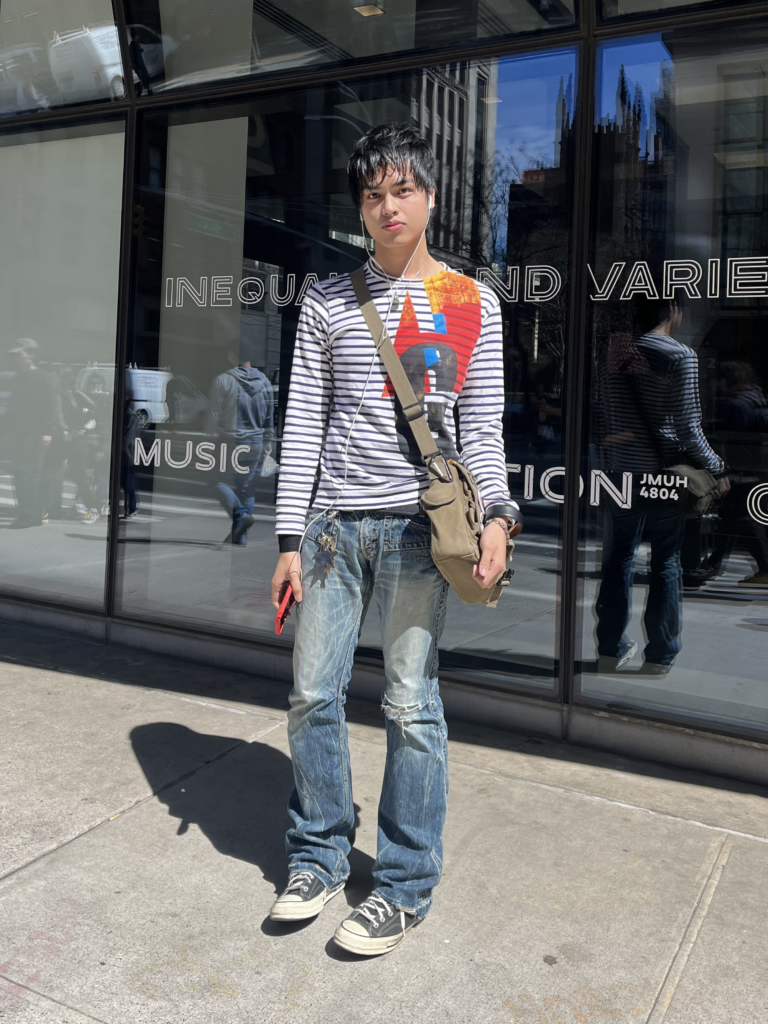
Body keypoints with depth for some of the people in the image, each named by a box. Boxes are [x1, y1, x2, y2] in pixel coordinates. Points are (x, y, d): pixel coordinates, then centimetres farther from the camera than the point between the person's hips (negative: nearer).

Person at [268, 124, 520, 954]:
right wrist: (290, 538, 3)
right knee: (313, 695, 6)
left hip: (417, 522, -2)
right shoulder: (328, 302, 10)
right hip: (334, 520, 3)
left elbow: (482, 425, 4)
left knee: (411, 705, 0)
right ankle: (319, 857, 27)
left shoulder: (471, 303, 7)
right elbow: (303, 422, 8)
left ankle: (405, 886, 17)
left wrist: (495, 514, -13)